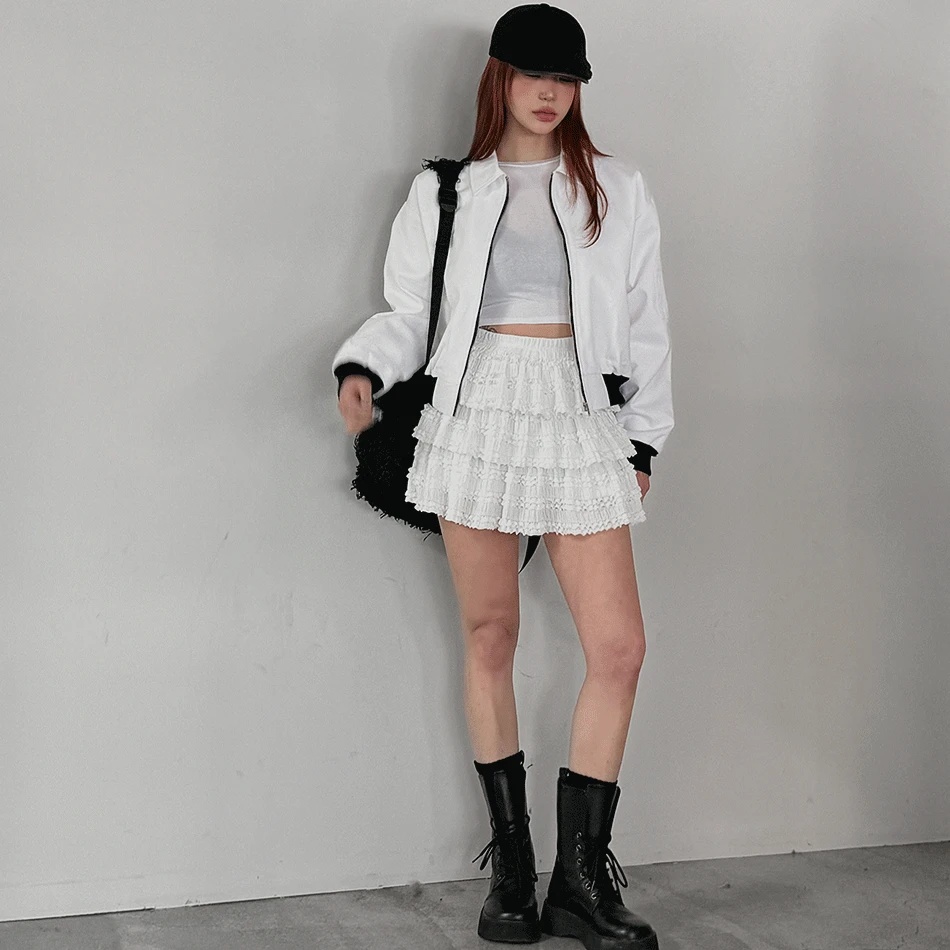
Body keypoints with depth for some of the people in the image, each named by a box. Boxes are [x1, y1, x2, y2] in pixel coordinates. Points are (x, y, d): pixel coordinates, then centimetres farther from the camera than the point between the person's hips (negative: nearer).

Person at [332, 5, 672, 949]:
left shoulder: (616, 191, 11)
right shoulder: (446, 191, 8)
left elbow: (645, 323, 12)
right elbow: (406, 310, 7)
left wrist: (641, 439, 9)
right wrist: (362, 369, -13)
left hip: (581, 420, 1)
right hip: (477, 413, -1)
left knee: (618, 646, -6)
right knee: (489, 636, 4)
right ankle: (511, 862, 16)